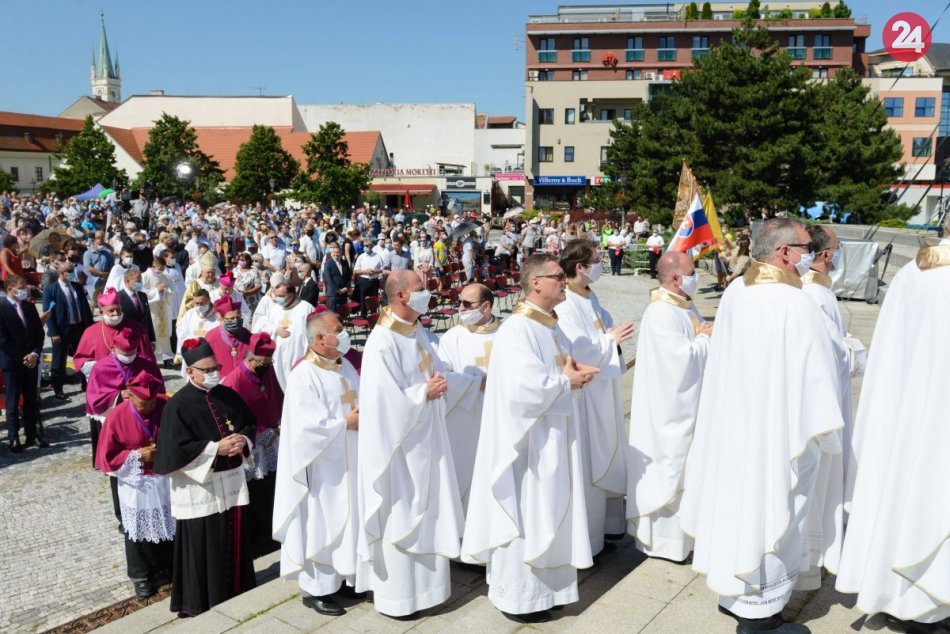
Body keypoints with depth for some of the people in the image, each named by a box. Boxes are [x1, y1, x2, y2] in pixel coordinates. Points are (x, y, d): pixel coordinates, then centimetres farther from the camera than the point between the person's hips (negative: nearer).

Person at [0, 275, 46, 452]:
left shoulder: (29, 306, 8)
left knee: (32, 400, 9)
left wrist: (35, 354, -5)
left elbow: (39, 332, 9)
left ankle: (32, 434, 16)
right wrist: (22, 357, -13)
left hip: (31, 360, 5)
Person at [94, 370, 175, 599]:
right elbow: (107, 458, -9)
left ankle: (166, 568, 34)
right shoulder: (116, 416, -16)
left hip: (166, 479, 2)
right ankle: (140, 575, 29)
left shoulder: (167, 408, -11)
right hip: (136, 484, -2)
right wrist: (137, 455, -19)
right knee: (139, 530, 11)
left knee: (168, 527, 14)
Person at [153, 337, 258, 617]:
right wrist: (216, 448, -20)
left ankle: (237, 595, 31)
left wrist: (243, 440, -8)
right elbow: (175, 450, -17)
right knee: (204, 550, 3)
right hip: (199, 488, -5)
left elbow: (251, 424, 13)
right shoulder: (178, 405, -12)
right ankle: (199, 604, 19)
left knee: (234, 541, 15)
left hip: (232, 481, 6)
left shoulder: (228, 395, 5)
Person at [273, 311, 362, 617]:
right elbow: (308, 425, -24)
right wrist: (346, 423, -17)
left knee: (348, 519, 16)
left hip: (349, 461, 8)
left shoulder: (345, 366, 6)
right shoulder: (304, 376, -19)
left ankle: (342, 576, 32)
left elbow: (360, 402, 13)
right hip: (322, 464, -8)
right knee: (321, 524, 4)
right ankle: (315, 588, 19)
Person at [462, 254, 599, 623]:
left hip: (551, 437, 10)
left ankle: (542, 585, 33)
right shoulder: (518, 329, -20)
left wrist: (574, 372, -3)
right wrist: (567, 382, -15)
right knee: (525, 514, 3)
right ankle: (518, 596, 19)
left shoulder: (549, 324, 9)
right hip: (528, 439, -10)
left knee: (546, 512, 18)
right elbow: (525, 387, -28)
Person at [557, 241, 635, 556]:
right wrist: (610, 340, -15)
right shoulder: (565, 305, -19)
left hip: (602, 387, 10)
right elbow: (576, 350, -25)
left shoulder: (591, 298, 10)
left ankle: (607, 522, 33)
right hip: (583, 391, -10)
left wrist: (616, 338, -5)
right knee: (587, 461, 1)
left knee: (606, 455, 18)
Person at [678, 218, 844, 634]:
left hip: (734, 424, 8)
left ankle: (733, 592, 34)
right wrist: (826, 436, -3)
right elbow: (814, 376, -17)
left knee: (740, 502, 19)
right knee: (769, 515, 6)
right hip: (778, 431, -7)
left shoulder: (734, 293, 0)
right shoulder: (793, 303, -22)